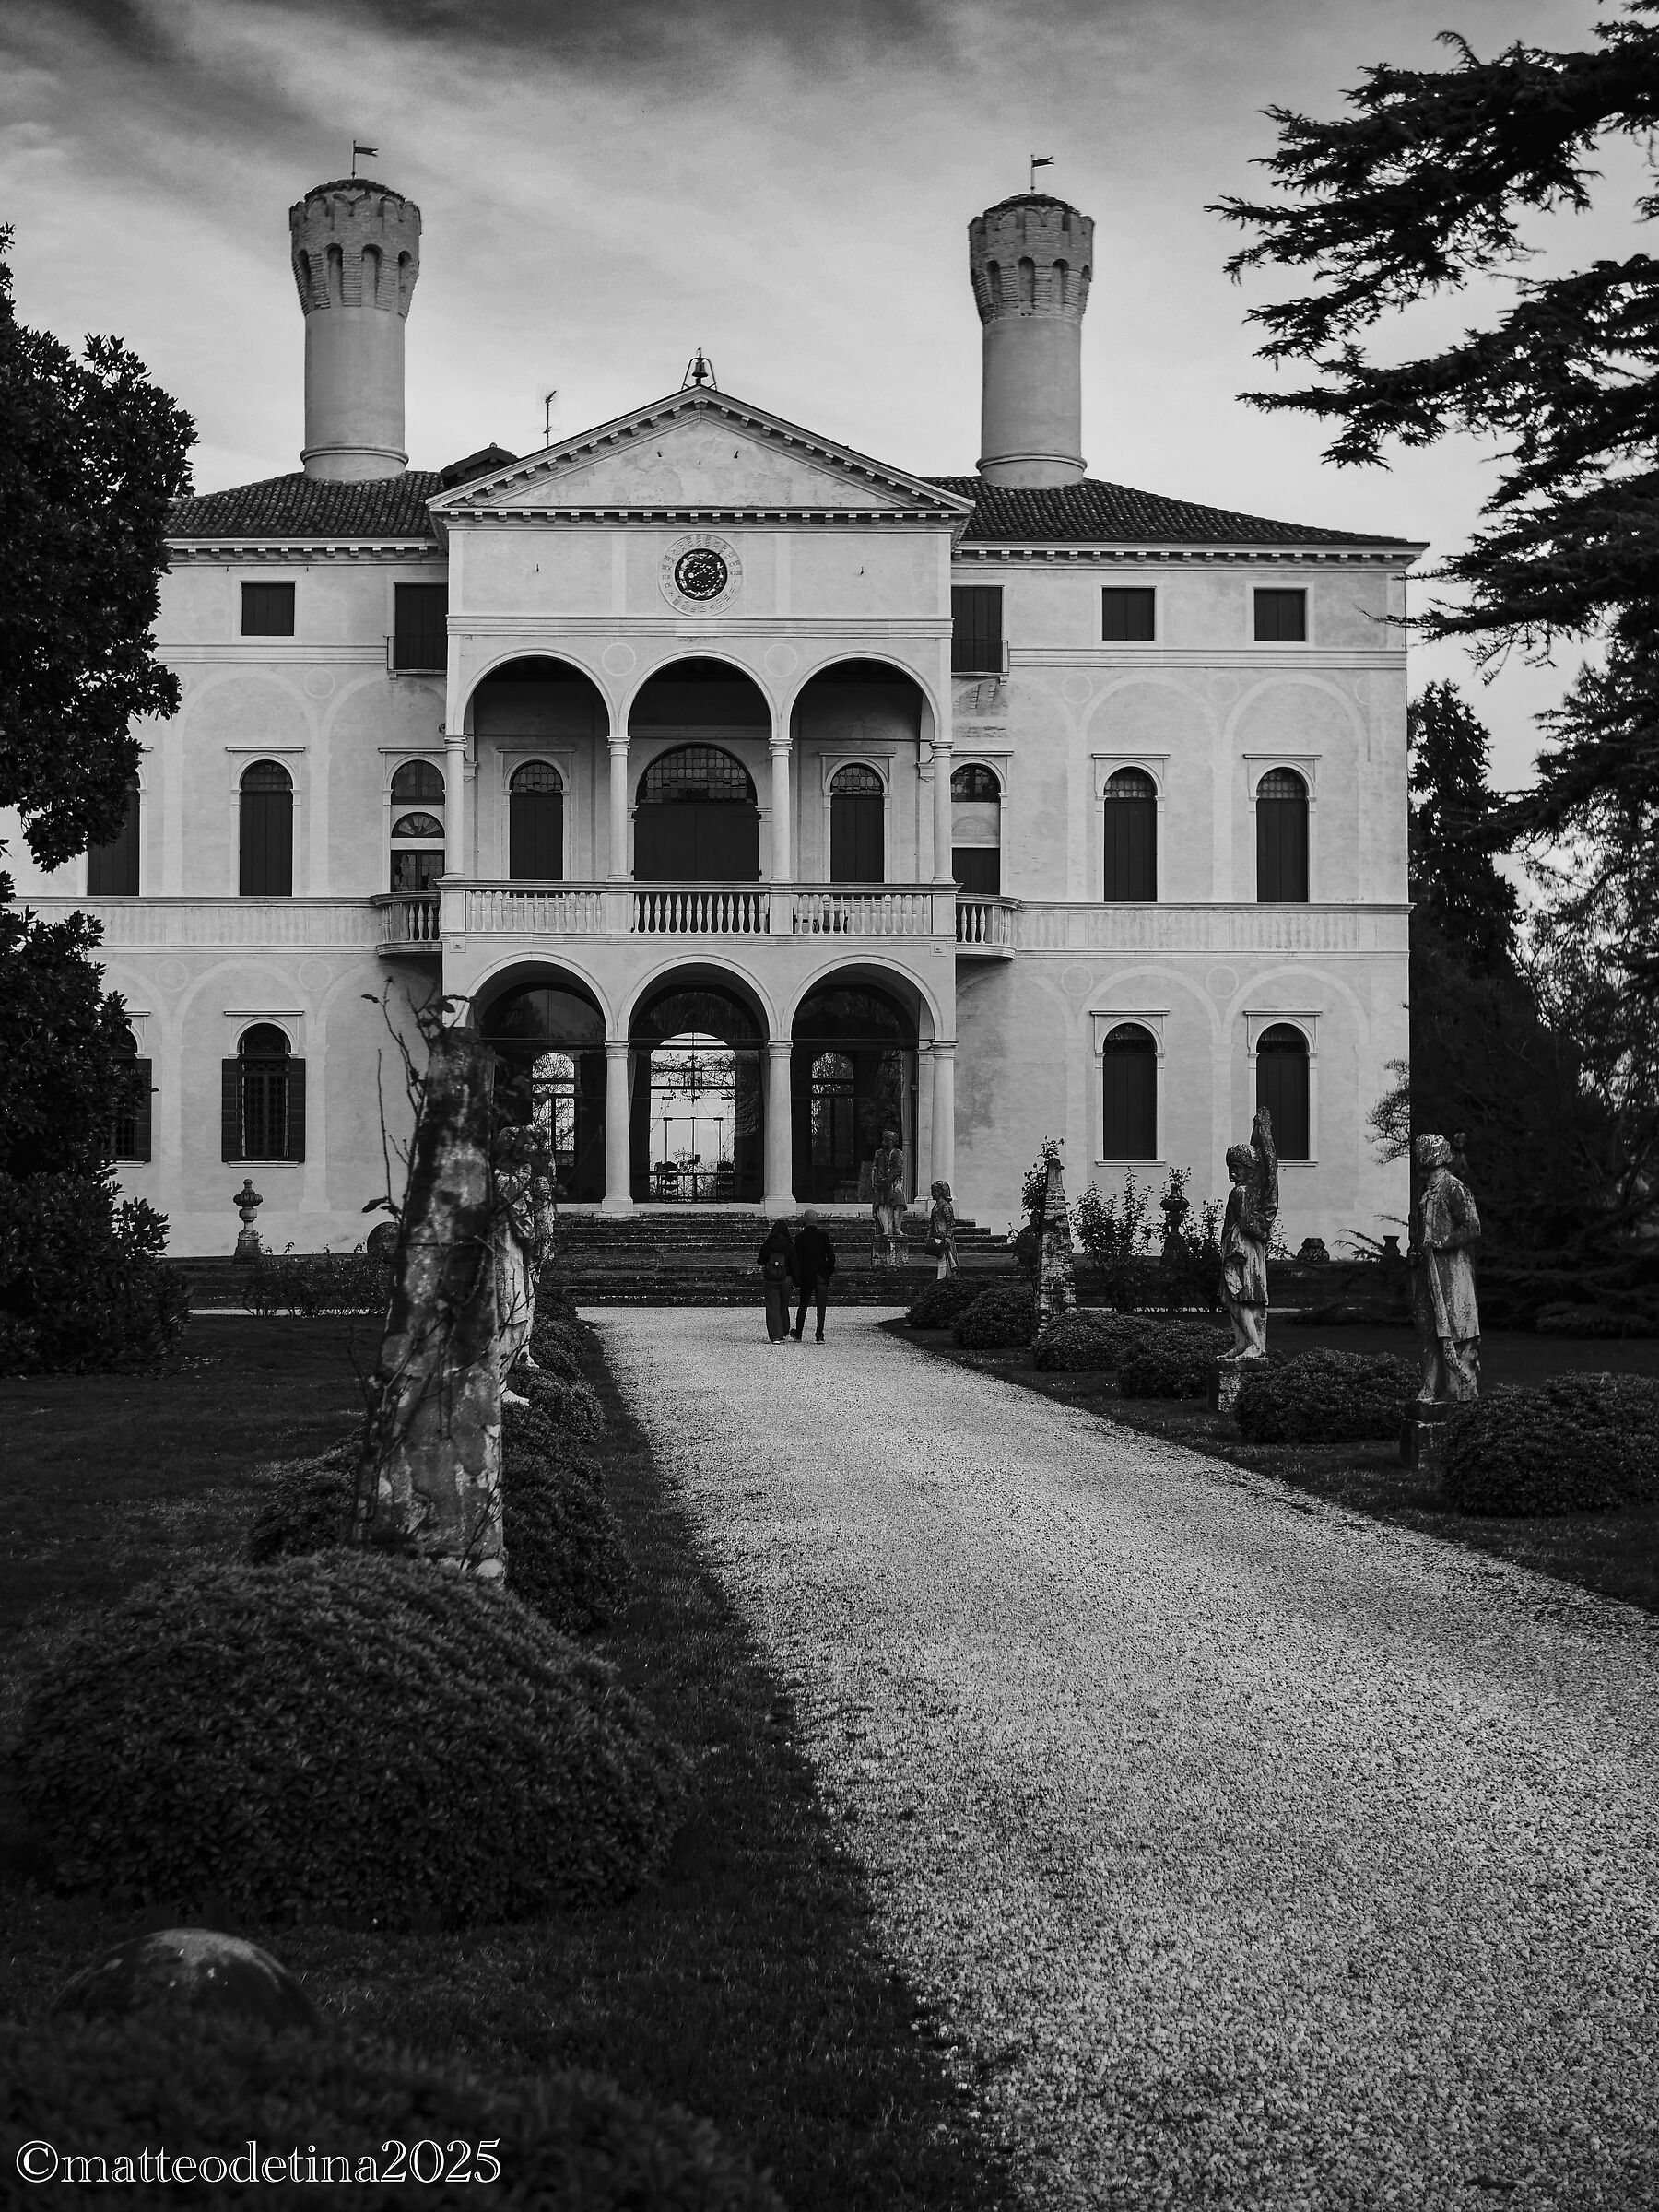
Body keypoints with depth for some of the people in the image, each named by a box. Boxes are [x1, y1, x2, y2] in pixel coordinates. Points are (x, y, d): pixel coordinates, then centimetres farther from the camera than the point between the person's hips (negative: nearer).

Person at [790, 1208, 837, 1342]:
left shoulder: (800, 1236, -4)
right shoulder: (823, 1235, 0)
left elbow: (797, 1258, -4)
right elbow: (831, 1256, 2)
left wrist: (797, 1277, 0)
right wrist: (829, 1272, 12)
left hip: (806, 1275, 0)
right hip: (822, 1275, 0)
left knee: (803, 1305, 13)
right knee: (821, 1306, 0)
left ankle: (798, 1335, 18)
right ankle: (819, 1336, -7)